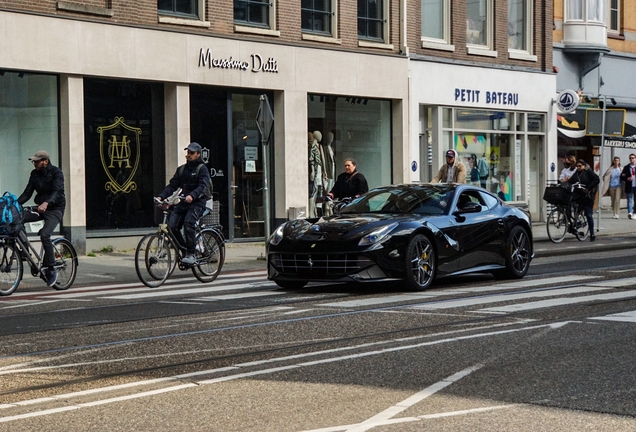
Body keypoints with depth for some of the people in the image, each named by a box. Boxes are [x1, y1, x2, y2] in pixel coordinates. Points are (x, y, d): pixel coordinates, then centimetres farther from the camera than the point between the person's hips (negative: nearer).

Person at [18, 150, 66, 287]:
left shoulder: (56, 173, -11)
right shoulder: (35, 174, 8)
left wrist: (46, 203, -44)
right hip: (40, 209, 7)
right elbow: (27, 193, 5)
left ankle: (51, 270, -19)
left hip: (55, 209, -7)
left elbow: (57, 191, -26)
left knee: (45, 235, -27)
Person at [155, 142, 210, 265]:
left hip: (197, 202, -6)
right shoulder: (181, 169, 18)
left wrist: (192, 196, -36)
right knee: (171, 225, -14)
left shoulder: (202, 168, -1)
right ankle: (183, 251, 3)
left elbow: (202, 186, -17)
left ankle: (191, 255, -23)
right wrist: (161, 196, -6)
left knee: (188, 223, -29)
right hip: (183, 202, 6)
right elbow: (172, 185, 11)